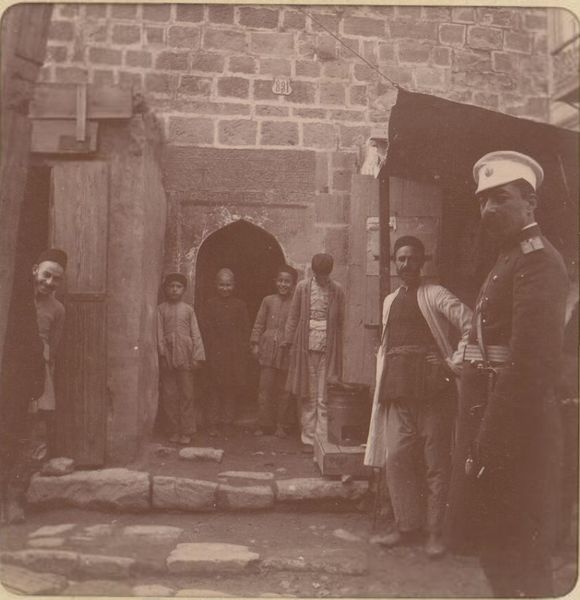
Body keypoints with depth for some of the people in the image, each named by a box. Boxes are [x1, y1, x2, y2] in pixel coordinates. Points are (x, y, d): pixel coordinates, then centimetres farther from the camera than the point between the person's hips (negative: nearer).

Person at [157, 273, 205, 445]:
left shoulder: (188, 310, 7)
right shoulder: (161, 309, 6)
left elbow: (196, 334, 4)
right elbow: (159, 333, 2)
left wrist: (197, 356, -3)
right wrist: (162, 353, -8)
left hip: (184, 355, 0)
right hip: (167, 354, 0)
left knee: (187, 394, 0)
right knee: (169, 395, 4)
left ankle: (186, 431, 7)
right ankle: (174, 430, 14)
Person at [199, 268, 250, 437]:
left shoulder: (240, 305, 7)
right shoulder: (211, 305, 3)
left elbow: (246, 328, 7)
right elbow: (205, 328, 0)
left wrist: (244, 349, -2)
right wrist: (210, 349, -8)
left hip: (236, 353, 1)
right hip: (216, 353, -1)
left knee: (232, 390, 5)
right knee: (216, 389, 2)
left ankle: (228, 423, 14)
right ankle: (214, 424, 9)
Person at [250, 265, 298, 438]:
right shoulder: (268, 301, 7)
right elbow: (259, 324, 9)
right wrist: (255, 344, 2)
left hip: (287, 351, -1)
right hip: (268, 348, 1)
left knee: (283, 390, 6)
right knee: (265, 388, 2)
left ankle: (280, 426, 17)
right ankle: (263, 425, 12)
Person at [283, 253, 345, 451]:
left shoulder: (337, 290, 3)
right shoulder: (302, 287, 3)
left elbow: (340, 321, 6)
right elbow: (293, 316, 7)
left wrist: (337, 345, 1)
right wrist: (289, 342, 3)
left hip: (328, 347, 0)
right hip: (306, 345, 1)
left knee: (324, 397, -1)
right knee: (308, 396, 6)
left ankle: (322, 440, 5)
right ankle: (309, 439, 14)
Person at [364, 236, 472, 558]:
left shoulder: (435, 295, -1)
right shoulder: (390, 300, 19)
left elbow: (471, 325, -9)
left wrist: (457, 362, -13)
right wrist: (383, 378, 15)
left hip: (432, 386, -5)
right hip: (397, 389, 6)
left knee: (436, 460, 0)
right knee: (396, 457, 4)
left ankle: (435, 531, 10)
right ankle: (407, 523, 19)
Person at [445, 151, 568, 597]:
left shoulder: (539, 261, -14)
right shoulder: (509, 261, 17)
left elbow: (533, 363, -23)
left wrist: (489, 446, -22)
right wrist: (480, 439, 13)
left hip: (513, 433, -10)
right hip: (494, 424, 10)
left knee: (516, 560, 2)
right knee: (498, 550, 19)